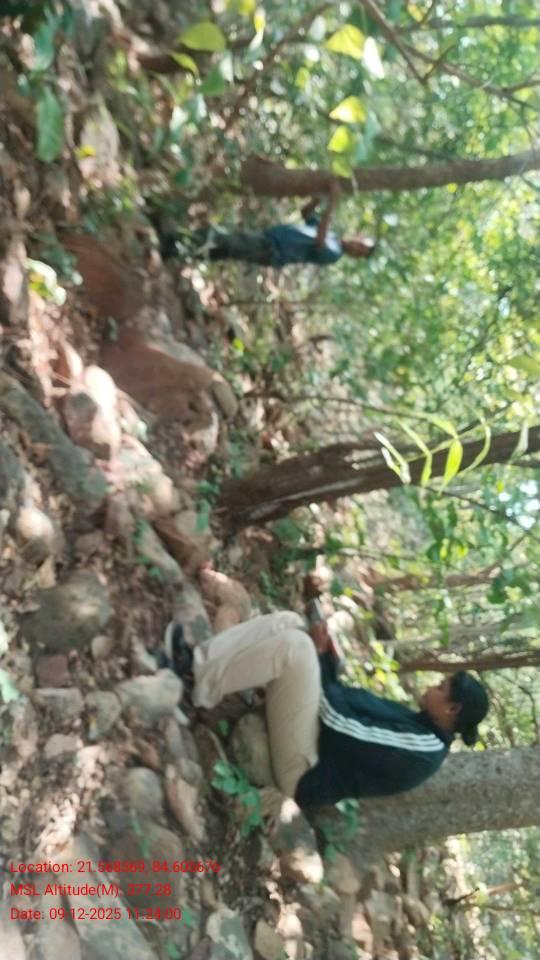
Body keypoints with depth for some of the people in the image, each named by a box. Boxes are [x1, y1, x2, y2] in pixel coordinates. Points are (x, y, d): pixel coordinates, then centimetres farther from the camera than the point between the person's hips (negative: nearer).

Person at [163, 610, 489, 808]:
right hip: (318, 737, 9)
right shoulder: (416, 725, 12)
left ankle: (200, 688, -15)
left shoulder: (422, 752, -17)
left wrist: (319, 658, -14)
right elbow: (352, 702, 15)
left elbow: (342, 727, -22)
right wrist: (329, 662, -1)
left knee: (294, 644, -27)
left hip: (303, 773, -9)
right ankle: (197, 662, -7)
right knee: (288, 622, -3)